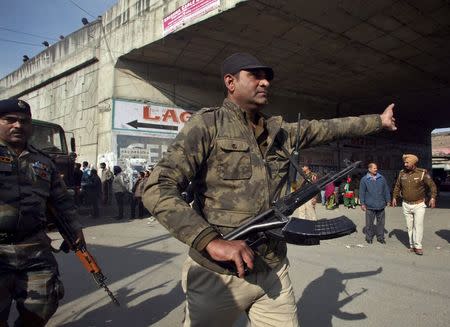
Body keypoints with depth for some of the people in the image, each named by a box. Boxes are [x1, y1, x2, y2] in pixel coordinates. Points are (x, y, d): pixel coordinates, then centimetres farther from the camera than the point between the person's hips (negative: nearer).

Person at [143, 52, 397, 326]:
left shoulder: (281, 131, 10)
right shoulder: (208, 124, -8)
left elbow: (331, 127, 24)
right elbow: (158, 189, -17)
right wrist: (211, 241, -26)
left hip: (274, 272, 5)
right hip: (218, 275, -4)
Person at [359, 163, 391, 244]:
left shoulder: (382, 178, 6)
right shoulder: (364, 179, -2)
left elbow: (386, 190, 11)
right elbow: (362, 192, -2)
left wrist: (388, 200, 9)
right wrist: (362, 203, -5)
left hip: (381, 205, 3)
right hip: (370, 206, -3)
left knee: (381, 222, 10)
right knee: (369, 223, 5)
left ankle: (380, 237, 22)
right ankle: (369, 237, 18)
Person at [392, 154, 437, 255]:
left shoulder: (422, 173, -10)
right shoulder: (402, 173, 1)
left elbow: (432, 185, -6)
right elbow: (397, 186, 13)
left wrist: (433, 197, -17)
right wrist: (394, 197, 9)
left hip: (419, 205, -3)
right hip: (406, 205, 4)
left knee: (418, 225, -9)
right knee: (409, 226, 9)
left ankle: (418, 246, -1)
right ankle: (412, 245, 18)